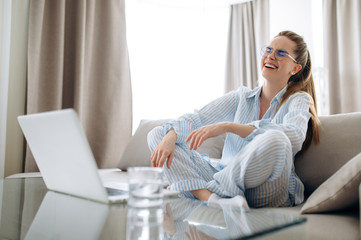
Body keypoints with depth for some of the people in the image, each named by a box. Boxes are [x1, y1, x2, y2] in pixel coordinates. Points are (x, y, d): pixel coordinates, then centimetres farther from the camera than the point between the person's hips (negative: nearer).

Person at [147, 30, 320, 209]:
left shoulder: (299, 100, 1)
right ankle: (209, 198, -26)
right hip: (227, 176, 4)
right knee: (157, 133, -3)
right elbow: (196, 119, 3)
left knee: (275, 140, -38)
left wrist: (228, 126, -30)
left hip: (267, 193, -4)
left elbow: (295, 136, -23)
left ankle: (211, 190, -16)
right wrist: (170, 137, -19)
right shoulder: (241, 97, 12)